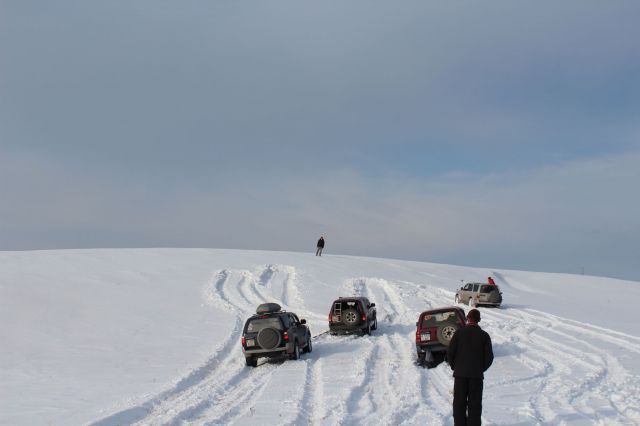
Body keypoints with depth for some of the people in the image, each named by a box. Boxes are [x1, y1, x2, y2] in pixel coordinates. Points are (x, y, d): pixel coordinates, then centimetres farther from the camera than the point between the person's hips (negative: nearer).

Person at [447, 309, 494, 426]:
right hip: (477, 374, 1)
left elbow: (450, 352, -7)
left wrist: (454, 366, 9)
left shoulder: (459, 332, -4)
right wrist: (481, 369, 12)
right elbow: (489, 357, -3)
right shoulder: (484, 335, -2)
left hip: (460, 373, 0)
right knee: (475, 404, 7)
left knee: (459, 403, 7)